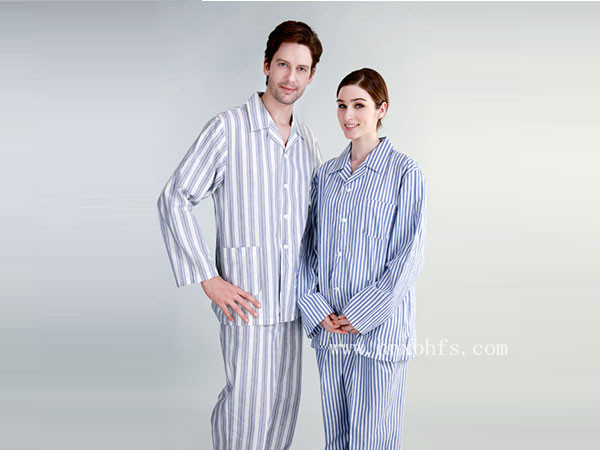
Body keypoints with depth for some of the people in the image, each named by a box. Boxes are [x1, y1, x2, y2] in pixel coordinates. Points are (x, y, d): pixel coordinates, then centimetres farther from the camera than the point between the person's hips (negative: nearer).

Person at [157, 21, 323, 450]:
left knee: (285, 399, 14)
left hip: (292, 299, 6)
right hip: (246, 297, -6)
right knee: (249, 405, -1)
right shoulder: (228, 128, -9)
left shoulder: (308, 140, 10)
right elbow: (174, 200, -11)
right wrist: (208, 278, -14)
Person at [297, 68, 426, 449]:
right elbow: (309, 246, 9)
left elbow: (409, 256, -10)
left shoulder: (405, 174, -6)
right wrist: (317, 310, -3)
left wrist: (361, 315, -12)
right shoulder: (327, 174, 9)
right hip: (328, 330, 5)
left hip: (379, 330, -5)